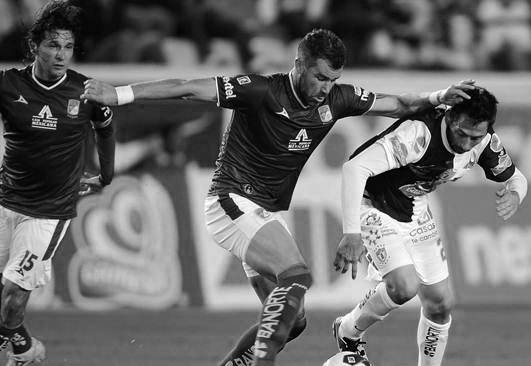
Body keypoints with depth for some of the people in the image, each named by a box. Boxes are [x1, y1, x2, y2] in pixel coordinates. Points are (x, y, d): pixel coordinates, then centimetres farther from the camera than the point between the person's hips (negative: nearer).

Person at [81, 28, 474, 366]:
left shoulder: (335, 99, 1)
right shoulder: (261, 91, -19)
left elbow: (397, 104, 10)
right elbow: (188, 88, -23)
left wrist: (437, 97, -7)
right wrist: (119, 94, -29)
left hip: (268, 213, 8)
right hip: (233, 201, -8)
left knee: (291, 318, 5)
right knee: (297, 275, -28)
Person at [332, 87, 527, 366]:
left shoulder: (485, 142, -15)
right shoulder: (418, 133, -37)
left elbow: (515, 178, 4)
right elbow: (355, 167, -44)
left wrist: (514, 196, -22)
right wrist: (351, 233, -52)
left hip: (415, 211, 7)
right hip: (374, 206, -7)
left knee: (440, 304, 3)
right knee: (404, 286, -25)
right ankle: (348, 332, 3)